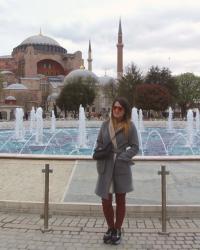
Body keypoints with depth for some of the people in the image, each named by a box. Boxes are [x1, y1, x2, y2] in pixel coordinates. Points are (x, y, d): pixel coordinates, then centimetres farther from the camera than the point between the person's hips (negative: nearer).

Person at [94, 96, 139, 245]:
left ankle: (118, 230, 28)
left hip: (122, 168, -2)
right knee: (106, 201, 4)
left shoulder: (130, 126, -4)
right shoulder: (105, 125, 5)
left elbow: (135, 147, -3)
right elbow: (99, 143, 13)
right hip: (106, 168, 2)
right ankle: (110, 228, 28)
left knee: (120, 200, 10)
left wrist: (121, 158, -12)